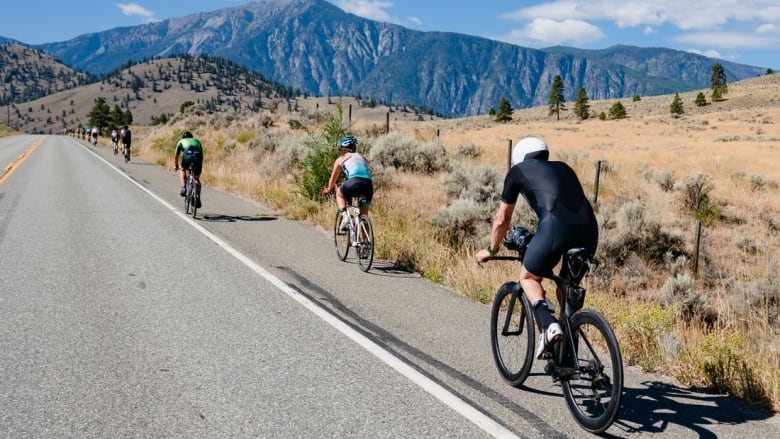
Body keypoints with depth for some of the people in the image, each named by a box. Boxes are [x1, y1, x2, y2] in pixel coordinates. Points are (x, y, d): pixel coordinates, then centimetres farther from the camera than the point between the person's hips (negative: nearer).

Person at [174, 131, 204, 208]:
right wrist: (200, 166, 56)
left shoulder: (181, 142, 33)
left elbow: (176, 155, 41)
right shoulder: (197, 141, 38)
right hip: (198, 156, 2)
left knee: (182, 170, 30)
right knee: (197, 179, 18)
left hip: (187, 155, -2)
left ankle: (183, 188, 12)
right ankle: (198, 199, 8)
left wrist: (175, 166, 57)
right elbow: (201, 154, 43)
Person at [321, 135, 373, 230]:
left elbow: (333, 179, 31)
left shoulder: (341, 159, 22)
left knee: (339, 193, 29)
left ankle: (345, 217, 9)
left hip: (354, 183, -3)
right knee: (364, 216, 18)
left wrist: (328, 190, 51)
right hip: (368, 185, 4)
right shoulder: (362, 157, 31)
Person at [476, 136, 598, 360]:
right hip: (588, 231, 5)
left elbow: (502, 219, 28)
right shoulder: (563, 168, 34)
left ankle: (548, 325, -6)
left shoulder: (518, 171, 22)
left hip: (555, 228, -5)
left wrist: (491, 250, 44)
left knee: (528, 278, 20)